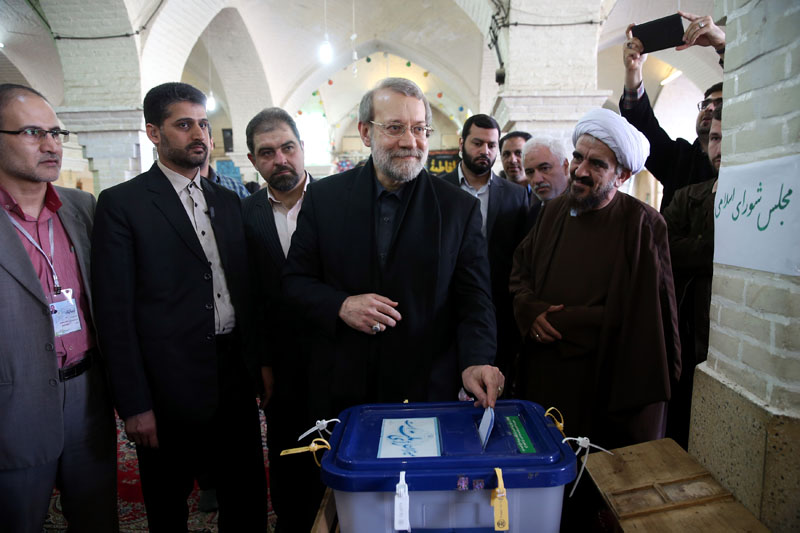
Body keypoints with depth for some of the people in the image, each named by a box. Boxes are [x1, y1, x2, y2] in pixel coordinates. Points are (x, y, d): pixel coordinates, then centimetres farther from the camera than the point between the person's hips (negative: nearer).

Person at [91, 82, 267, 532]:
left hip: (236, 376, 5)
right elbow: (115, 312, -8)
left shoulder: (228, 201, 10)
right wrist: (134, 404, -10)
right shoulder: (121, 204, -5)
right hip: (170, 388, -4)